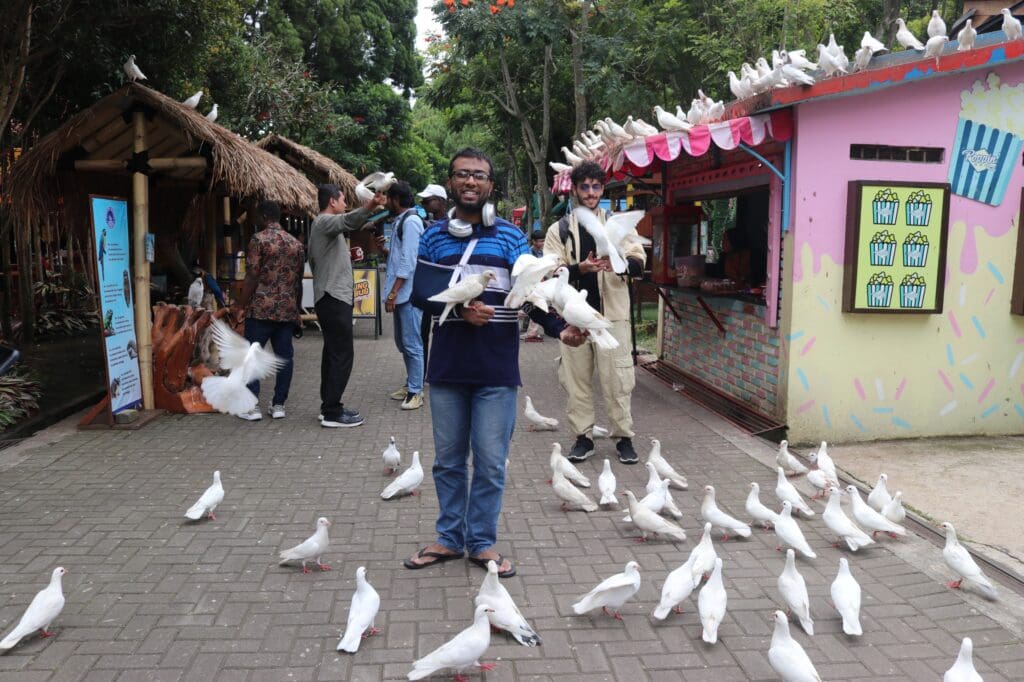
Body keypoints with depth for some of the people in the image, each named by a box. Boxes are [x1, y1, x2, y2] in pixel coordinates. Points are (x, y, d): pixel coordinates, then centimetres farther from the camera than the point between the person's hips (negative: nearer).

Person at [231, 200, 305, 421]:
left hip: (261, 309, -5)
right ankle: (279, 404, 11)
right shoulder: (296, 244, 11)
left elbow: (252, 277, -11)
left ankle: (252, 406, 1)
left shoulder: (259, 239, -6)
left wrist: (240, 306, -4)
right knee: (284, 356, 8)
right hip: (288, 310, 5)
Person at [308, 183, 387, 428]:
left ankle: (328, 407, 20)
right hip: (334, 298, -11)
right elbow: (348, 221, -36)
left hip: (330, 297, 11)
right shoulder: (325, 221, -11)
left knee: (333, 353, 14)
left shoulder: (321, 224, 21)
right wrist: (370, 205, -54)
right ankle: (332, 413, -6)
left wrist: (347, 256, 19)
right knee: (342, 354, -8)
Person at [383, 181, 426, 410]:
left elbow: (408, 262, -19)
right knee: (402, 343, 16)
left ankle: (415, 391, 1)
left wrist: (393, 293, -20)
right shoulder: (401, 221, 17)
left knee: (412, 344, -5)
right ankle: (411, 384, 26)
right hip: (401, 294, 10)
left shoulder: (410, 222, -13)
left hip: (408, 293, -10)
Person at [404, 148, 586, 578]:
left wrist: (560, 328, -20)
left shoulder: (510, 237, 4)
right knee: (448, 459, 12)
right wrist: (460, 308, -19)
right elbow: (419, 291, -2)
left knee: (490, 462, 4)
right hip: (447, 365, 2)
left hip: (496, 369, -2)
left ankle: (482, 542, 20)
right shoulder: (433, 236, 8)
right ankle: (450, 538, 27)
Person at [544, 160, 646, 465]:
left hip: (612, 314, 0)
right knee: (577, 379, 6)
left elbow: (639, 265, 0)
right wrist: (579, 269, -21)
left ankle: (624, 437, 13)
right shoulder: (559, 230, 6)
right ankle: (583, 437, 18)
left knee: (618, 378, 1)